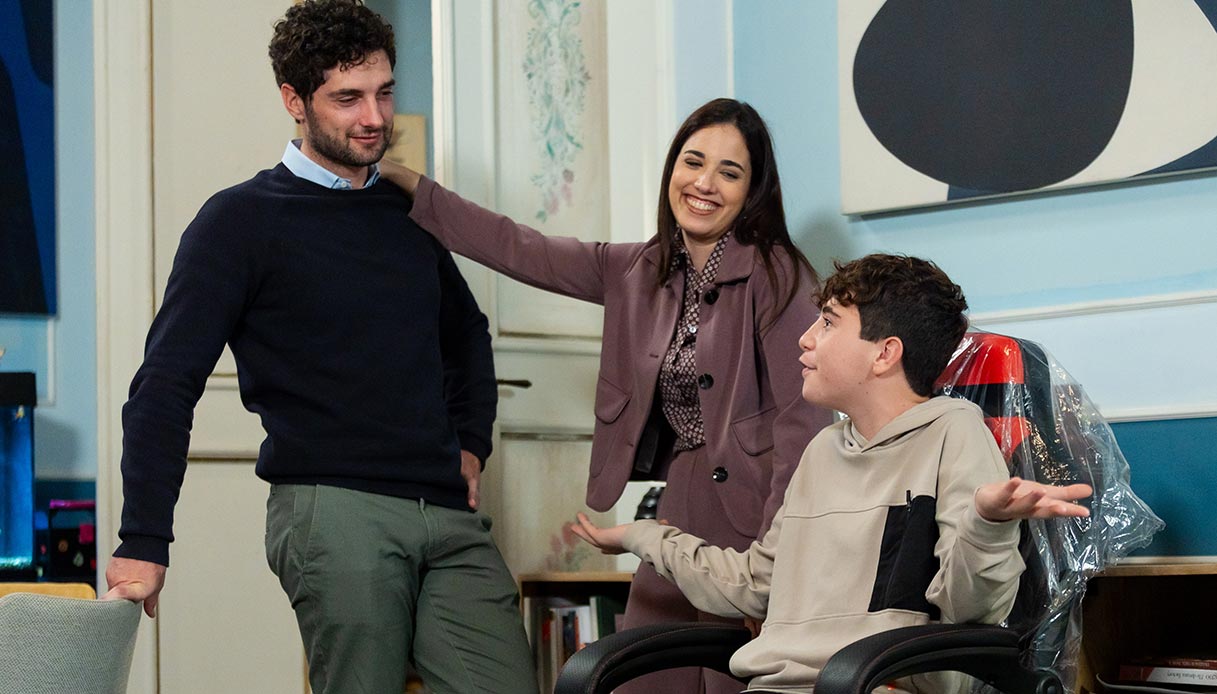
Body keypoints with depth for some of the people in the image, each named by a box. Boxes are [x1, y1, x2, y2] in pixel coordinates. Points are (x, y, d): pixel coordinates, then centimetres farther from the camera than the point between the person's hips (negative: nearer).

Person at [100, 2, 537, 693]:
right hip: (332, 508, -5)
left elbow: (467, 333, 37)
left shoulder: (409, 214, 20)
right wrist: (144, 545, -9)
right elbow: (167, 386, -4)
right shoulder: (243, 220, 2)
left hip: (449, 516, 5)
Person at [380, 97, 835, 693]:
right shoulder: (640, 272, 11)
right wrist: (404, 182, 11)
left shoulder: (775, 274, -8)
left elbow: (803, 415, -13)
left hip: (750, 513, -6)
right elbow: (518, 249, 13)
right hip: (678, 511, 6)